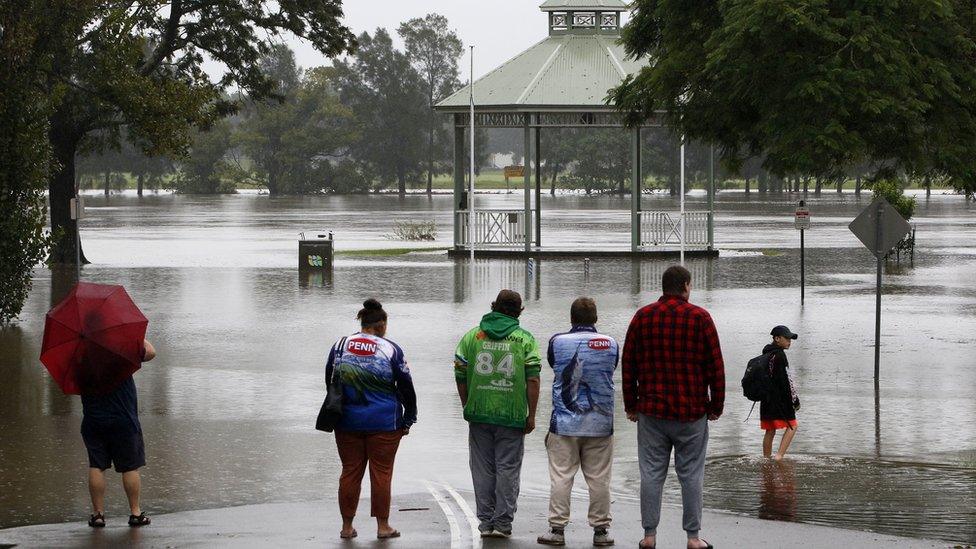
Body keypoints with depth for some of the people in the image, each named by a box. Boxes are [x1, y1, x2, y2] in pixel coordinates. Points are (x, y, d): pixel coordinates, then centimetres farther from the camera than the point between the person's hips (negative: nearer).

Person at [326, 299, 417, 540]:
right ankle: (383, 526, 9)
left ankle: (347, 526, 13)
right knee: (381, 473, 4)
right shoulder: (391, 350, -5)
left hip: (347, 423, 3)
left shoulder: (340, 347, 3)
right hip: (384, 425, -3)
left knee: (350, 472, 9)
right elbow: (406, 388, -1)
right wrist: (408, 420, 9)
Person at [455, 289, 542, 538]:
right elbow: (533, 380, -6)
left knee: (483, 469, 9)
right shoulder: (525, 339, 0)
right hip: (513, 415, -2)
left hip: (479, 414, 2)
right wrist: (531, 415, 1)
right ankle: (503, 523, 3)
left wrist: (467, 407, 18)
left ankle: (486, 522, 11)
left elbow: (460, 376, 6)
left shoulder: (471, 336, 5)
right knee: (508, 469, 4)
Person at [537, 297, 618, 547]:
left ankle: (557, 529, 2)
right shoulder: (610, 344, -1)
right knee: (598, 479, 6)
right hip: (600, 423, 1)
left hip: (564, 423, -1)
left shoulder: (558, 342, -4)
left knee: (561, 477, 2)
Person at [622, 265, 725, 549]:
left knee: (651, 473, 5)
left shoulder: (643, 316, 4)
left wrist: (631, 405, 14)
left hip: (651, 410, 2)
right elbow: (715, 366, -3)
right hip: (691, 410, -2)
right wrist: (716, 406, 6)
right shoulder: (700, 318, -4)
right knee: (691, 473, 4)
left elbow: (628, 363, 7)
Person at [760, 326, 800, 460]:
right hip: (779, 398, -8)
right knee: (791, 426, -1)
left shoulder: (766, 354, 15)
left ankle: (767, 458, 15)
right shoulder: (779, 355, -14)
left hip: (766, 399, 8)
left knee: (770, 430, 12)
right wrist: (795, 400, -9)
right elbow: (786, 380, -16)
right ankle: (779, 455, -12)